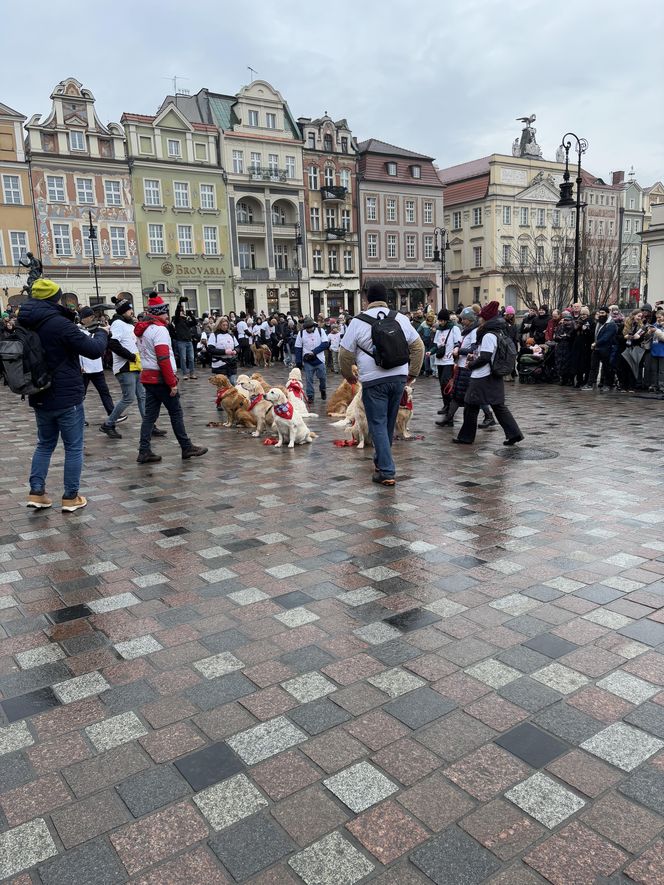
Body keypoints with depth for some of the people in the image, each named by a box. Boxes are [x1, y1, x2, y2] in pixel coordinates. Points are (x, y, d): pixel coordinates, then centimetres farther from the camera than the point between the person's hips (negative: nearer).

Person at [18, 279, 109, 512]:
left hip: (40, 397, 7)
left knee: (45, 444, 20)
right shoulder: (60, 324, -20)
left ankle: (36, 492, 17)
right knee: (73, 447, 4)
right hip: (66, 397, -7)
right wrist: (102, 332, -1)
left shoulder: (27, 324, 4)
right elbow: (94, 350, -19)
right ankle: (71, 497, 10)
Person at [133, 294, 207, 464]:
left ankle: (144, 452, 6)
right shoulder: (159, 329, -15)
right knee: (176, 413, 1)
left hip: (147, 376, 9)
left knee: (150, 415, 8)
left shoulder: (142, 329, 13)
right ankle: (187, 448, 9)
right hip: (160, 378, -9)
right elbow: (164, 359, -21)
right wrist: (172, 383, -19)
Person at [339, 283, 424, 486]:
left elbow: (346, 353, 1)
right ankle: (380, 461, 35)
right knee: (389, 422, 17)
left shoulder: (358, 321, -2)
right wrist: (412, 373, 21)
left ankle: (387, 472, -5)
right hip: (399, 377, 4)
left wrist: (348, 375, 17)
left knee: (378, 424, 1)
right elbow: (418, 347, 12)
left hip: (373, 380, -4)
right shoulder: (401, 318, 8)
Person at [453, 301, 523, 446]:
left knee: (471, 406, 3)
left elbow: (485, 358, -21)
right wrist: (475, 356, 12)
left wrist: (471, 364, -6)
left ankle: (466, 437, 11)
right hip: (495, 376, 9)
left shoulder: (488, 335, -17)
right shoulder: (498, 332, 13)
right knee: (499, 406, 10)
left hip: (482, 378, -9)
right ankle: (513, 433, 5)